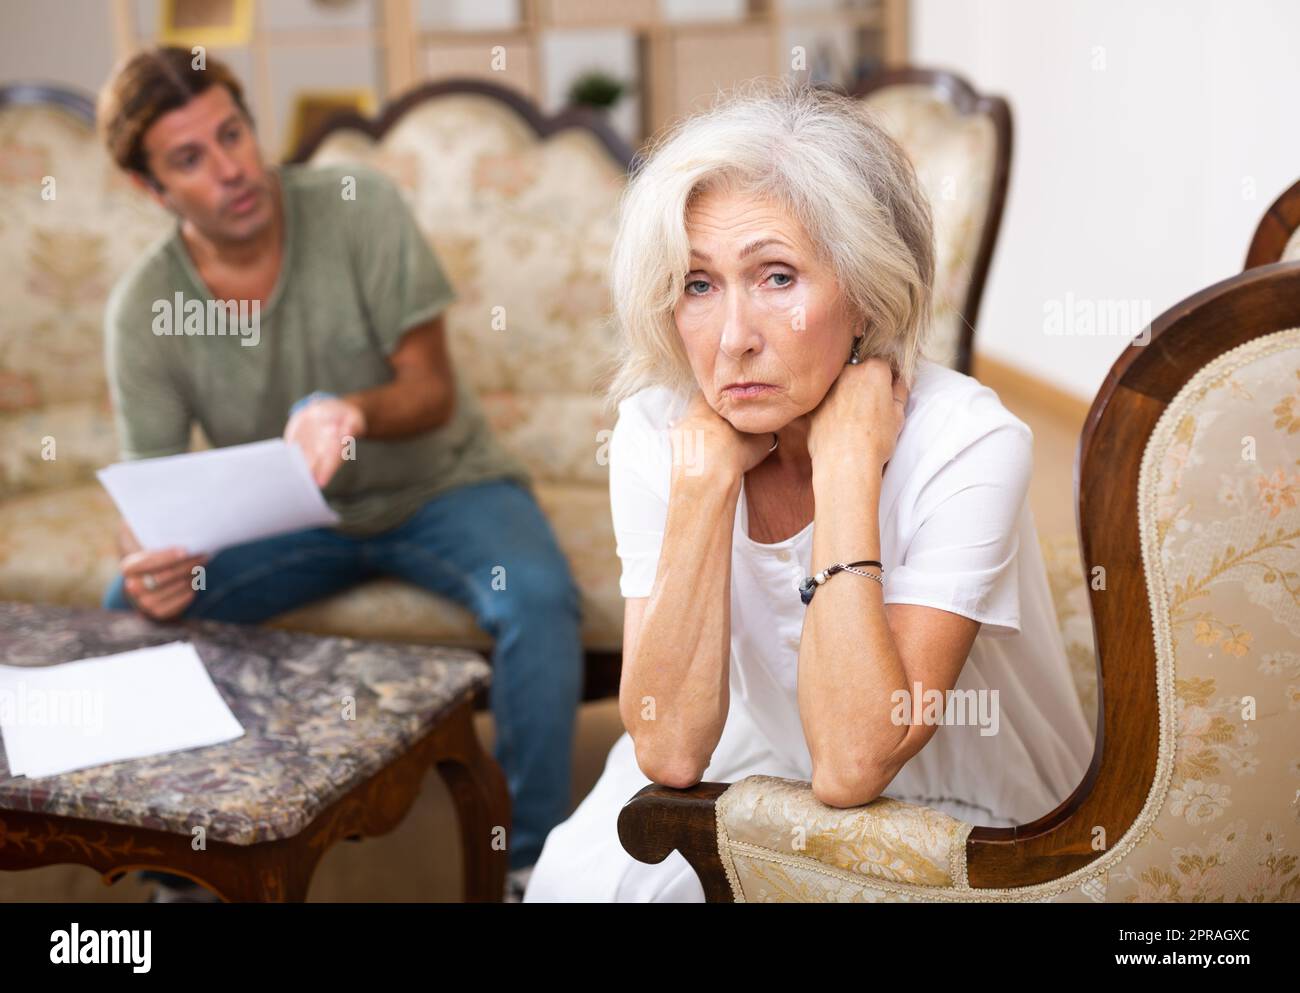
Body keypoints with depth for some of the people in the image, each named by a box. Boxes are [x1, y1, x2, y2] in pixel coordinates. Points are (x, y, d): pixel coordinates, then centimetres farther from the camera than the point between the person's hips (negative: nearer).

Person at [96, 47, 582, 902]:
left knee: (539, 598, -31)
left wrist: (351, 412, -39)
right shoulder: (142, 309, -10)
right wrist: (151, 558, -33)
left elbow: (433, 389, -16)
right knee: (132, 602, -20)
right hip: (286, 518, 2)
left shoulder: (360, 207, -17)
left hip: (439, 486, -2)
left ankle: (532, 858, -12)